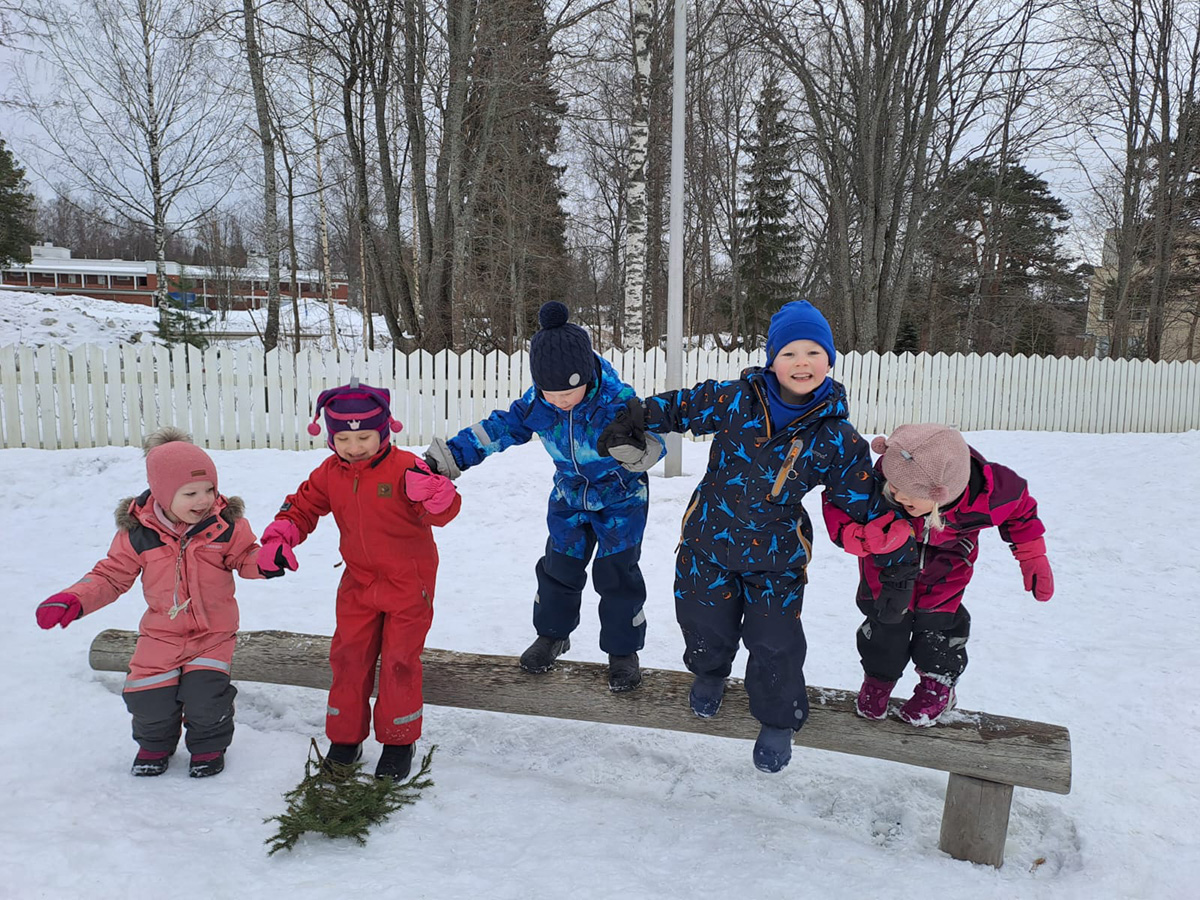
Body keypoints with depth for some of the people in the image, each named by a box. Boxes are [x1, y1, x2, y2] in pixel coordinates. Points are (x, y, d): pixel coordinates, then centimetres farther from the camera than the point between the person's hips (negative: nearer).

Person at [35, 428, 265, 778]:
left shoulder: (227, 524, -10)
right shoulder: (137, 532, -8)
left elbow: (246, 558, -2)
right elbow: (112, 574, 1)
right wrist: (74, 599, -14)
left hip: (213, 632, -2)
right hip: (161, 633, 2)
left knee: (205, 693, -17)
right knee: (149, 698, -3)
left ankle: (209, 745, 16)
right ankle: (155, 744, 32)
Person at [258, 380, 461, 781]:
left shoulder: (403, 468, -19)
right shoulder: (330, 473, -1)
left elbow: (444, 512, -26)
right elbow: (302, 506, 11)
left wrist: (433, 489, -49)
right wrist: (278, 539, -5)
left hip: (409, 584, -5)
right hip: (359, 584, 5)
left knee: (399, 660, 1)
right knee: (348, 657, 8)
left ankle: (398, 742, 19)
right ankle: (344, 738, 25)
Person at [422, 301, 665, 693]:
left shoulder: (617, 400, -33)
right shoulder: (536, 401, -20)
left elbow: (656, 437, -35)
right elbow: (499, 428, -10)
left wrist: (641, 449, -60)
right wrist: (451, 455, -15)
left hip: (621, 499, -4)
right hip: (569, 497, 4)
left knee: (616, 574, 1)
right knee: (558, 568, 13)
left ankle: (623, 650, 21)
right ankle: (552, 634, 38)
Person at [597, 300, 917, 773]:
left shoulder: (837, 437, -10)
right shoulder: (733, 400, -13)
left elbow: (864, 501, 0)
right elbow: (680, 406, 1)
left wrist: (898, 550, 2)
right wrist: (631, 424, -2)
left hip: (777, 556, -1)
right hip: (710, 539, 1)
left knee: (776, 642, 1)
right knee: (706, 621, 15)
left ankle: (778, 721, 30)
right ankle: (710, 672, 52)